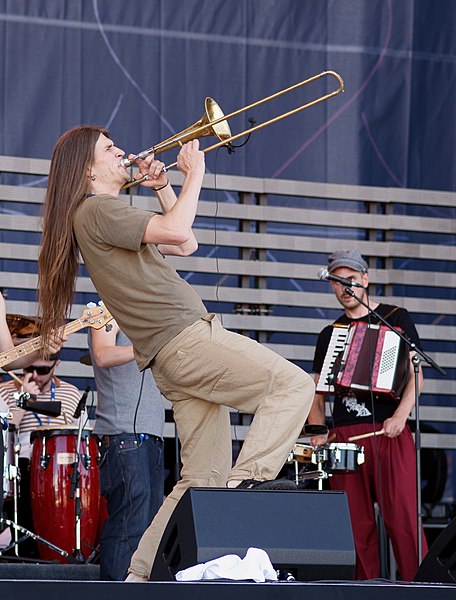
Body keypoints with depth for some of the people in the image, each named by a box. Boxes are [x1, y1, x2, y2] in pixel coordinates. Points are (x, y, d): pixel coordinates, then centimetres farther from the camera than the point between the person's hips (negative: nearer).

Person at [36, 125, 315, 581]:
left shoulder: (109, 213, 26)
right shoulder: (97, 210, -5)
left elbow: (185, 246, 31)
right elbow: (176, 231, -19)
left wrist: (162, 188, 23)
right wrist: (194, 173, -6)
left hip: (173, 360, 10)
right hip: (183, 337, -10)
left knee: (205, 477, 6)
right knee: (293, 384, -17)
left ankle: (145, 571, 4)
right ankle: (249, 477, -27)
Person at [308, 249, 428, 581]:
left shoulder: (396, 318, 10)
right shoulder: (329, 335, 20)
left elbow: (415, 373, 3)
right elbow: (318, 391, 19)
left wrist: (401, 415, -13)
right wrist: (318, 432, 2)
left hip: (390, 432, -3)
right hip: (345, 435, 3)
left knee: (402, 516, -13)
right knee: (357, 523, -2)